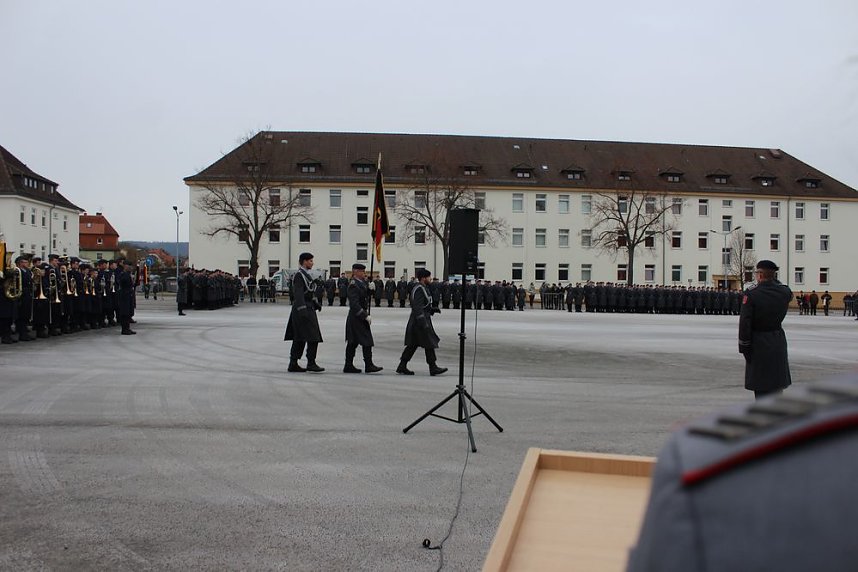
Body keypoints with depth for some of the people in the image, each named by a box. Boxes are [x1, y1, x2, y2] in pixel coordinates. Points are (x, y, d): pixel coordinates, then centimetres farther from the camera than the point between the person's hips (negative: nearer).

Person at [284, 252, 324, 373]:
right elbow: (298, 294, -22)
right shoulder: (298, 275, -13)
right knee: (313, 337, -8)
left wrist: (316, 303, 19)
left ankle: (293, 364, 14)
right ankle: (311, 363, -3)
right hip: (303, 310, -10)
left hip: (309, 309, 10)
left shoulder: (306, 275, 17)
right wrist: (302, 309, -29)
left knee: (299, 339, 10)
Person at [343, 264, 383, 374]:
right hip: (357, 317, -10)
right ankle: (369, 365, -6)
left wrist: (370, 288, 4)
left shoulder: (361, 282, 13)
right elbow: (354, 304, -23)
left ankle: (349, 366, 15)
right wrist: (366, 316, -23)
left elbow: (365, 295, 20)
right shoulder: (353, 285, -17)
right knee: (367, 341, -8)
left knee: (353, 342, 11)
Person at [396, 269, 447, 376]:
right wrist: (423, 323, -26)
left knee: (413, 345, 11)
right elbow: (418, 308, -23)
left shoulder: (421, 288, 15)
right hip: (420, 322, -10)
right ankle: (433, 368, 5)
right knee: (430, 344, -2)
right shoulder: (419, 289, -17)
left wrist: (432, 309, 11)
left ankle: (402, 367, 13)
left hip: (417, 323, 10)